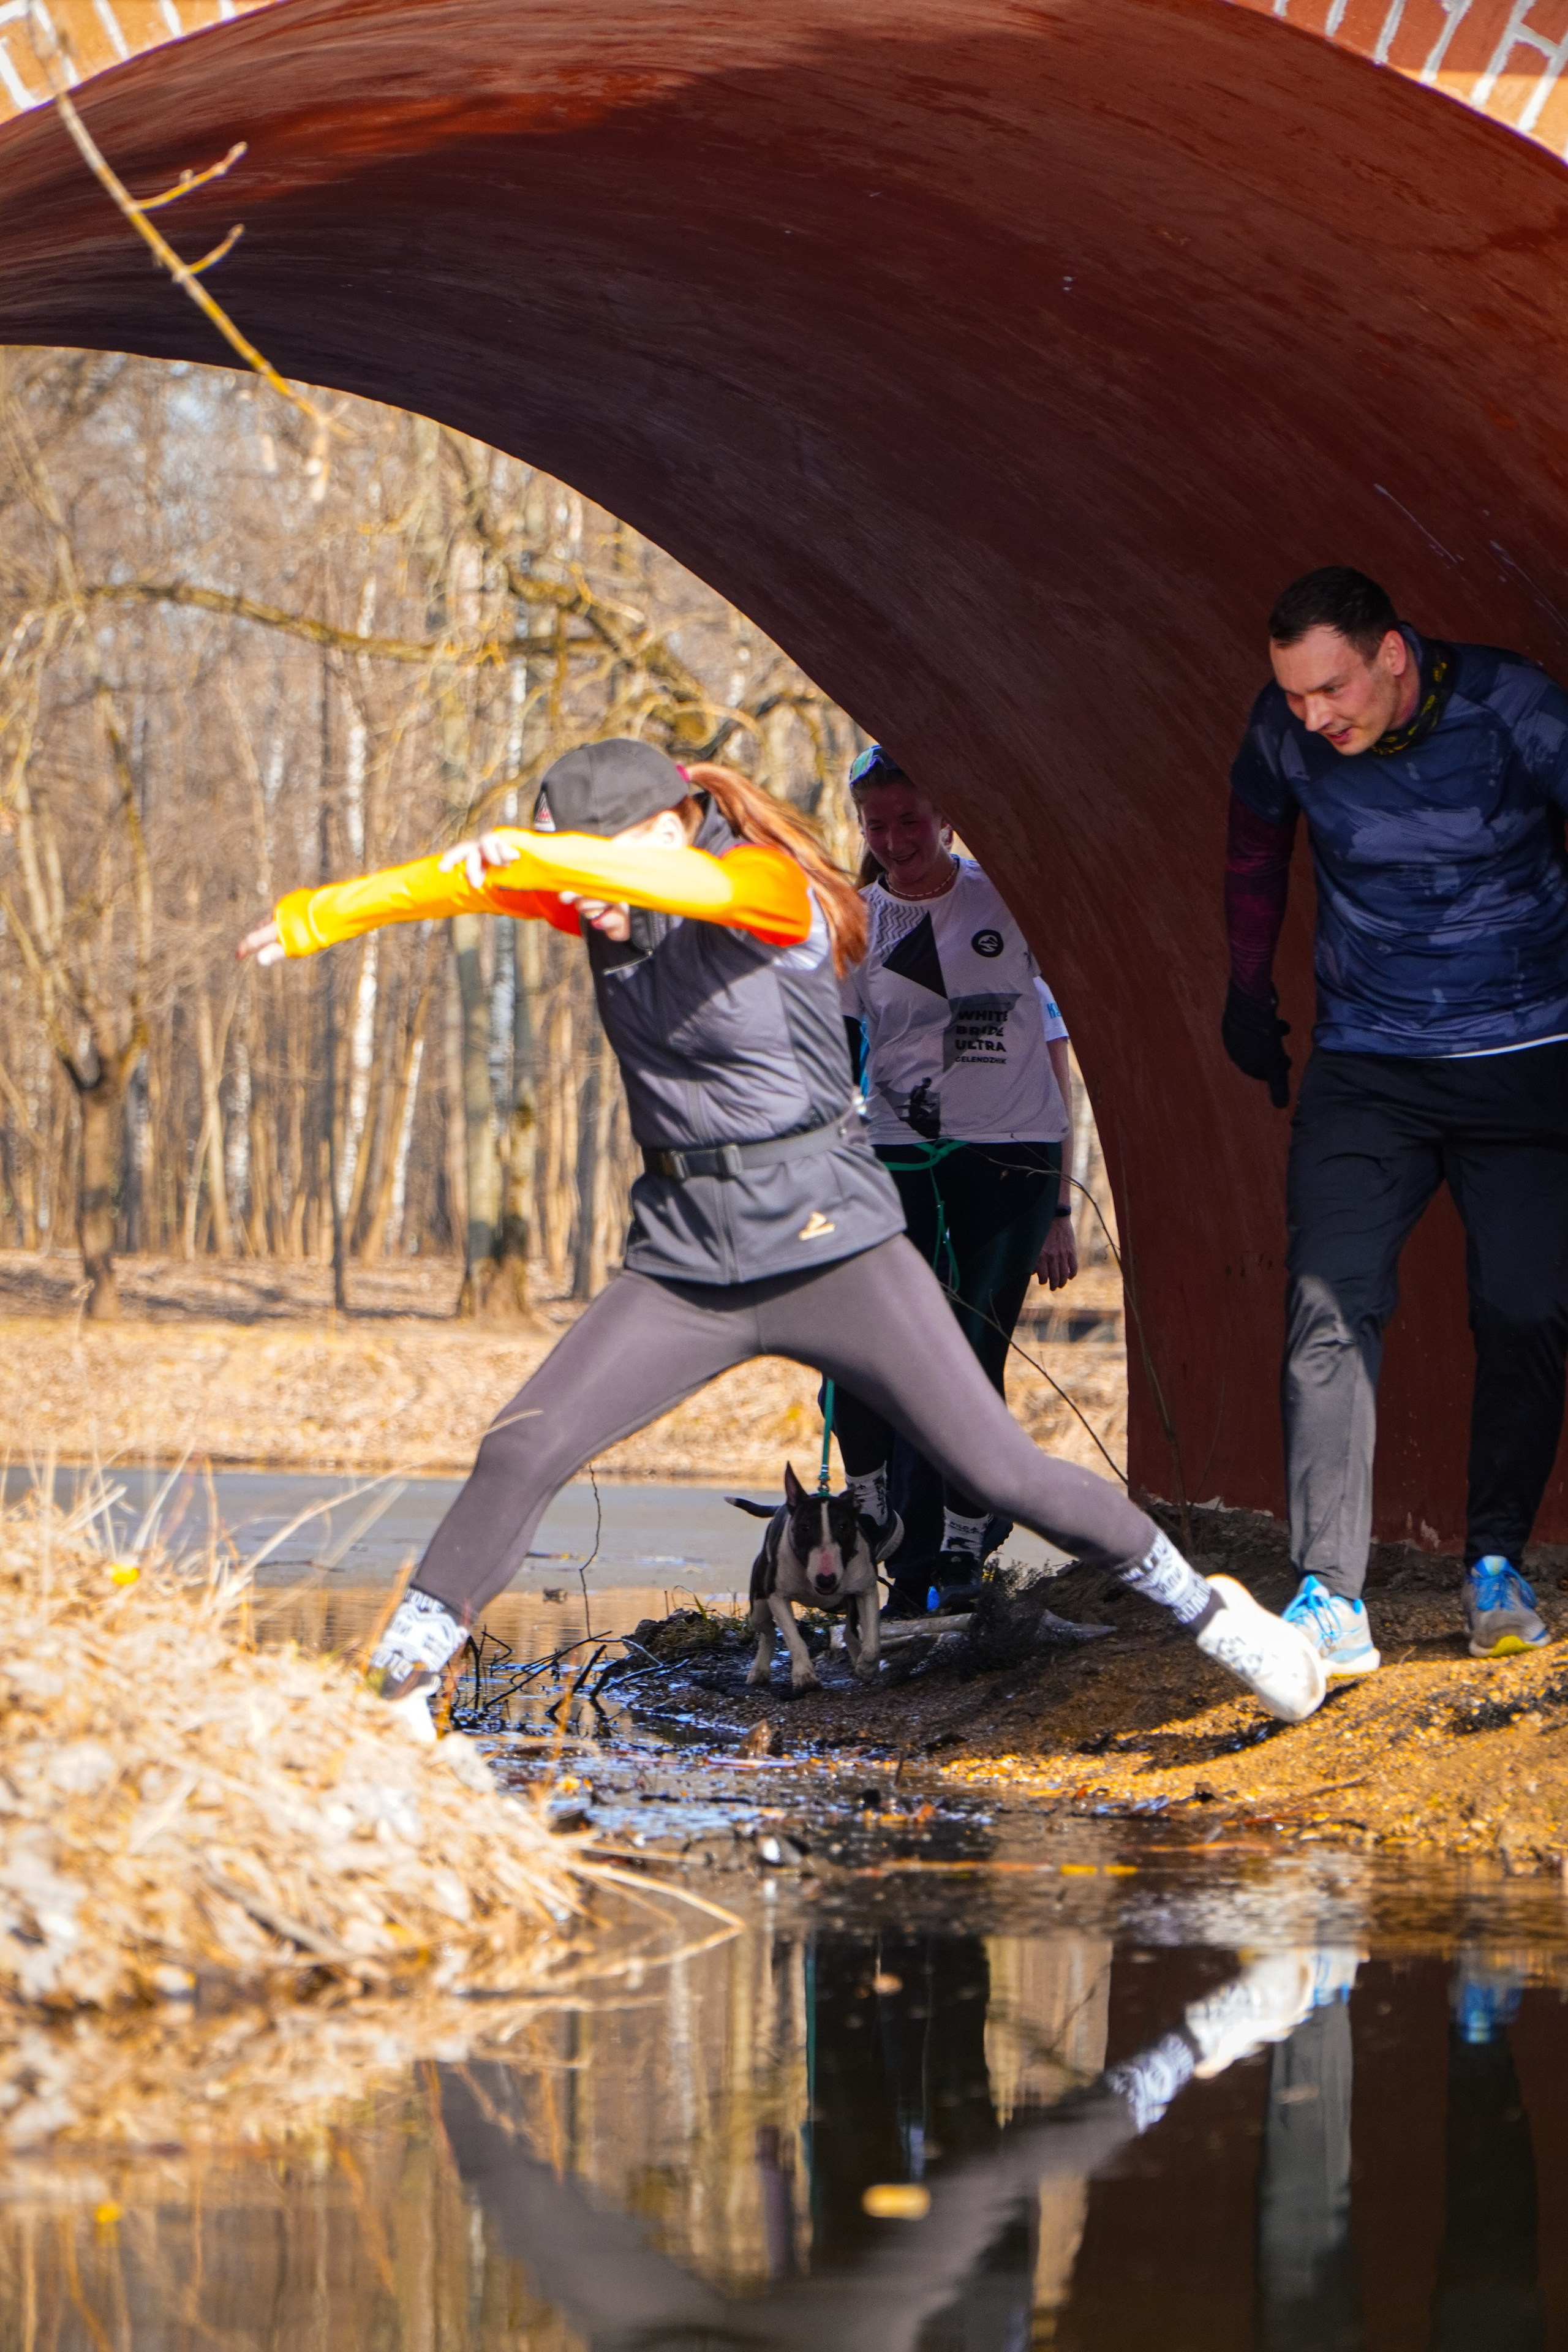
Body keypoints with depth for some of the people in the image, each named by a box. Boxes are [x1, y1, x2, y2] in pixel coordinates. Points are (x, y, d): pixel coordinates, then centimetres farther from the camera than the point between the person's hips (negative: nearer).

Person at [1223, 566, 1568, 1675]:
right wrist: (1249, 990, 21)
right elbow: (1255, 843, 14)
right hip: (1365, 1069, 1)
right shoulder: (1287, 732, -7)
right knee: (1330, 1309, -13)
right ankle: (1331, 1597, -19)